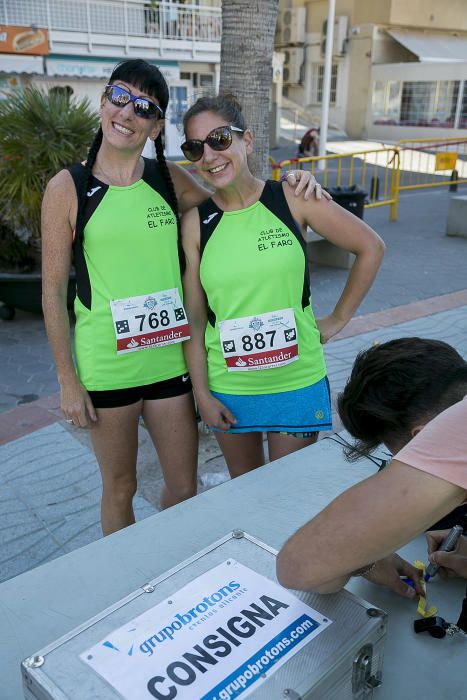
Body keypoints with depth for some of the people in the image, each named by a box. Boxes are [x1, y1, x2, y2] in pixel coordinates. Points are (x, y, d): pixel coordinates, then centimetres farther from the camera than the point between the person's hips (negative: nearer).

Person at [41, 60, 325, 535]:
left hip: (171, 359, 3)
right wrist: (67, 381, -5)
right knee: (120, 489, 15)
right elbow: (53, 292, -4)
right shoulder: (67, 188, -7)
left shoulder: (169, 179, 1)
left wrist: (289, 188, -6)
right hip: (105, 367, -3)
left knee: (184, 488, 16)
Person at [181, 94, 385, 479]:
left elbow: (371, 247, 0)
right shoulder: (195, 222, -5)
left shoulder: (292, 198, -9)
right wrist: (202, 393, -3)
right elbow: (194, 318, -2)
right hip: (228, 388, 1)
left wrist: (338, 318, 1)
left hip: (297, 381, -1)